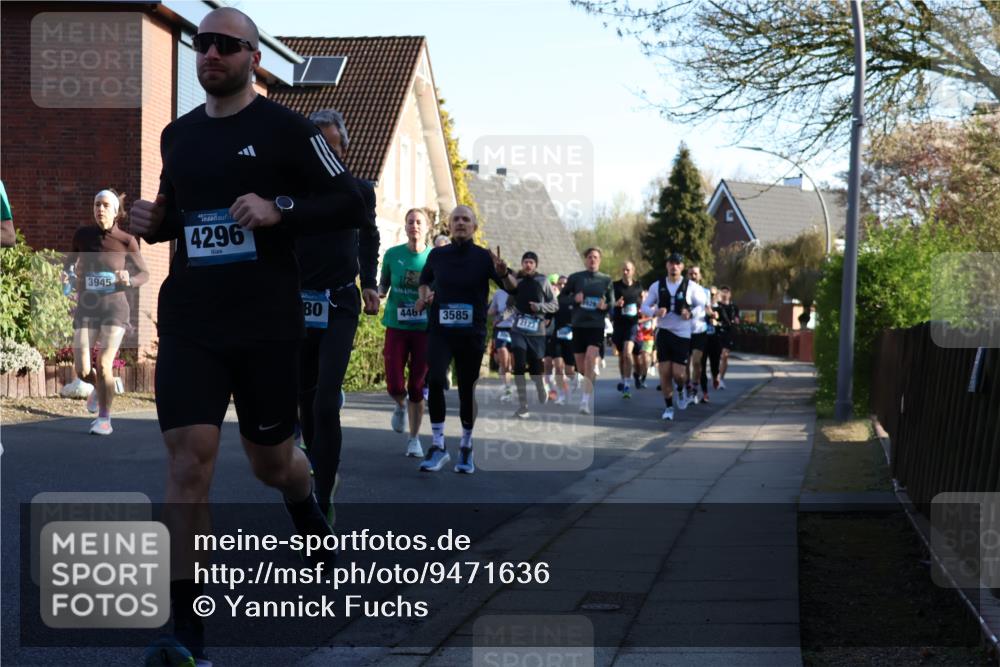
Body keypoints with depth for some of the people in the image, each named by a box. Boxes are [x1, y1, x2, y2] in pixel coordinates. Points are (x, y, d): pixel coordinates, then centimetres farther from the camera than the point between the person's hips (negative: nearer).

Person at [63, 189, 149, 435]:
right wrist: (67, 272, -2)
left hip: (114, 309, -2)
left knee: (103, 365, -14)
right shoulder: (83, 234, 1)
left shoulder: (126, 241, -5)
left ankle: (104, 419, 3)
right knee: (82, 371, -2)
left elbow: (144, 274, 5)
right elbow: (71, 259, 20)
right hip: (86, 309, 2)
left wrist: (129, 280, -17)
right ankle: (99, 387, 35)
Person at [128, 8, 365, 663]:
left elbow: (352, 204, -7)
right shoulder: (178, 135, 11)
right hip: (188, 322, 3)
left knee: (271, 460, 12)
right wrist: (152, 222, 3)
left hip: (268, 324, -3)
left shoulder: (285, 128, -5)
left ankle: (306, 505, 52)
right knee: (188, 462, -10)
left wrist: (279, 209, -22)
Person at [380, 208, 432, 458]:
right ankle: (401, 406, 32)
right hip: (396, 326, 0)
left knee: (417, 387, 2)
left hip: (424, 328, 0)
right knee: (394, 385, -5)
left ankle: (414, 438, 16)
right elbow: (383, 284, 13)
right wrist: (379, 292, -9)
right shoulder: (393, 254, 0)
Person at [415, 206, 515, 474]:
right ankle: (438, 446, -15)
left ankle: (466, 448, 23)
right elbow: (424, 280, 23)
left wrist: (503, 273, -30)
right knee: (435, 380, -21)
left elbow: (512, 288, -9)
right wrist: (424, 296, 2)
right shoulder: (437, 255, 4)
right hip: (440, 330, 0)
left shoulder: (484, 257, -2)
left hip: (472, 333, 0)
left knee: (467, 390, 6)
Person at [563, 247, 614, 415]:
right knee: (581, 367, 7)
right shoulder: (575, 278, 7)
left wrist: (605, 306, -10)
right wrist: (573, 298, -10)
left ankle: (585, 401, -23)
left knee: (591, 359, -22)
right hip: (578, 324, 2)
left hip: (597, 325, -2)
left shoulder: (606, 280, 8)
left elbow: (612, 303, 13)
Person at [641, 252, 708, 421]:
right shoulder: (657, 286, 4)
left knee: (678, 373, -6)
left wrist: (691, 314, -18)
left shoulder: (691, 286, -1)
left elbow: (703, 306, 3)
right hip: (663, 332, 2)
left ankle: (681, 391, 29)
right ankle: (669, 407, 10)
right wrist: (654, 312, -15)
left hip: (683, 334, -2)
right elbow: (644, 306, 8)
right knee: (664, 372, -2)